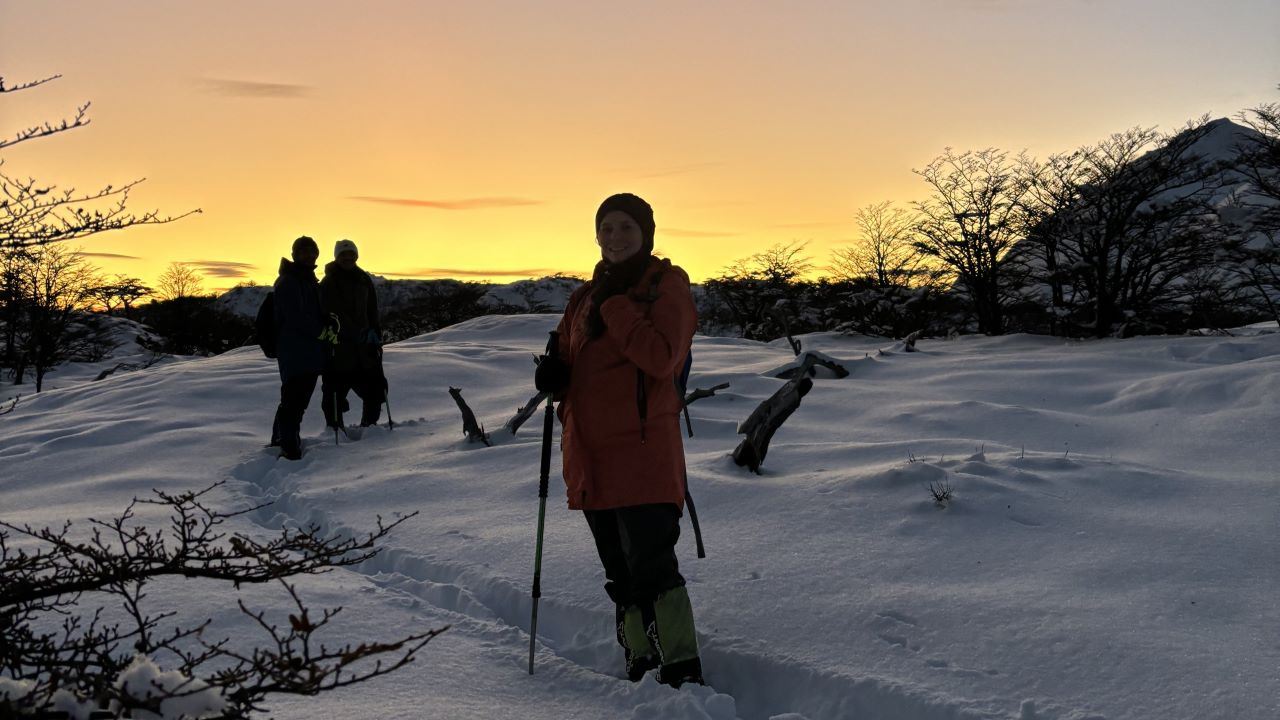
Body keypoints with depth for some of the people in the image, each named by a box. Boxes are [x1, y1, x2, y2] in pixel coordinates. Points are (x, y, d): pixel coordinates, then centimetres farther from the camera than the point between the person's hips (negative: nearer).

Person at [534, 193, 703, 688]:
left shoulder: (666, 284, -3)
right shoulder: (586, 297, 17)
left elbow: (662, 358, -18)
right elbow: (574, 364, 24)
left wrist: (614, 307, -17)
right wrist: (554, 375, 1)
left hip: (644, 449, -7)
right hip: (590, 454, 7)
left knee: (650, 567, -12)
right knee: (621, 574, 13)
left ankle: (683, 675, -4)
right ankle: (640, 666, 24)